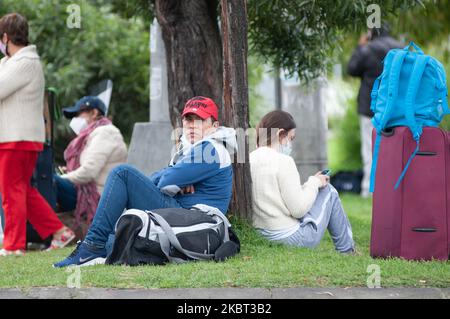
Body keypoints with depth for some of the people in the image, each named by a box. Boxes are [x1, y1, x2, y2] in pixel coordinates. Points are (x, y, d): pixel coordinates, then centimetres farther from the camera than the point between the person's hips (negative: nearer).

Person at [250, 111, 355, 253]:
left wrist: (310, 183, 12)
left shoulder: (249, 160, 4)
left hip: (264, 235, 7)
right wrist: (314, 183, -3)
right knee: (328, 191, 13)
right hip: (293, 238, -7)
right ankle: (347, 251, 23)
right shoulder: (283, 161, -18)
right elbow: (298, 209, -18)